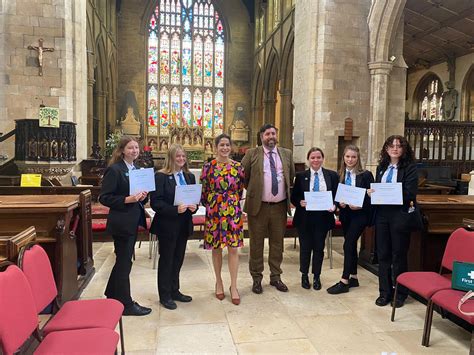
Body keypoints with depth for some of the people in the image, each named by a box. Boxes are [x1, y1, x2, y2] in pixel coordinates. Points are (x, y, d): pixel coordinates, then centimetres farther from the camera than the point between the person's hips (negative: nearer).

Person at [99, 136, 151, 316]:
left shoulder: (137, 170, 12)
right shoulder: (114, 170, -13)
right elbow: (104, 197, -17)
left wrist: (142, 196, -3)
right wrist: (128, 199, -25)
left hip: (133, 222, 8)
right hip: (121, 223, -8)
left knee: (123, 259, 19)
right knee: (124, 262, 1)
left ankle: (112, 295, 36)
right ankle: (126, 304, 13)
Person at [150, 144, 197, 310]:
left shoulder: (189, 176, 9)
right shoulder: (160, 176, -10)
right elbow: (155, 202, -16)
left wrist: (194, 206, -9)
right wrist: (175, 209, -26)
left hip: (184, 225, 6)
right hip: (167, 225, -6)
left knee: (178, 259, 16)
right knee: (166, 260, 7)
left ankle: (174, 291, 32)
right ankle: (165, 296, 22)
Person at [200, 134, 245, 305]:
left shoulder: (238, 167, 2)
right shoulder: (208, 166, -3)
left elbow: (240, 190, 10)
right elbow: (204, 190, 3)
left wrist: (233, 204, 9)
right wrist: (210, 206, 6)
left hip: (233, 211, 1)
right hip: (214, 211, -1)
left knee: (233, 248, 2)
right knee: (216, 248, 9)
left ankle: (233, 286, 14)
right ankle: (219, 282, 27)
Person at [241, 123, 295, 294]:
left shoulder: (287, 154, 9)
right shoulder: (252, 154, -1)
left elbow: (291, 177, 18)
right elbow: (242, 176, 5)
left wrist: (287, 194, 15)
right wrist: (251, 191, 7)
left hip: (280, 206, 3)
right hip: (258, 205, -2)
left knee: (277, 242, 11)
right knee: (256, 243, 6)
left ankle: (276, 276, 26)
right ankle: (256, 278, 20)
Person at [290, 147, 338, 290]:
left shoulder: (332, 175, 2)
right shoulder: (301, 176, 0)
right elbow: (293, 197, 1)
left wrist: (334, 206, -15)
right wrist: (300, 202, -19)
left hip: (323, 217, 1)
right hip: (304, 218, 0)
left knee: (319, 247, 10)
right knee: (305, 247, 9)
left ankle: (316, 277, 26)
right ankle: (304, 275, 28)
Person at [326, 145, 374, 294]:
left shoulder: (365, 175, -6)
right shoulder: (339, 175, 5)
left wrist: (360, 205, -20)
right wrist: (339, 203, -10)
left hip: (360, 214, -5)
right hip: (345, 214, 5)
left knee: (348, 245, -10)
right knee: (351, 245, 14)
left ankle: (344, 282, -3)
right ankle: (353, 278, 27)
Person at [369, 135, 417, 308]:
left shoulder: (410, 168, -4)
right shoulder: (381, 167, 12)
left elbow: (410, 193, -12)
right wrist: (372, 192, -7)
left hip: (400, 214, -4)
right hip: (381, 213, 4)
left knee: (399, 255, 7)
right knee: (382, 254, 9)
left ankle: (400, 294, 23)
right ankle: (385, 292, 22)